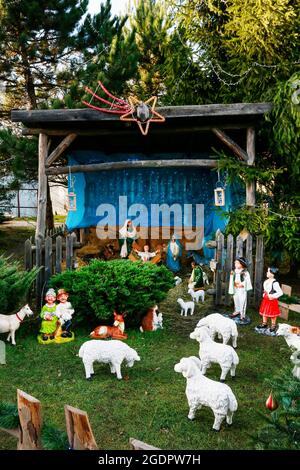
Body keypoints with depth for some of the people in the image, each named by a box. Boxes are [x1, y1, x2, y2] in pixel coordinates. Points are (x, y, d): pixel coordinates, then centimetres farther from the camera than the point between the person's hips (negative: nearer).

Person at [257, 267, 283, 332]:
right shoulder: (266, 281, 1)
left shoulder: (275, 283, -24)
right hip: (265, 299, 8)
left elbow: (280, 292, -23)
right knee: (264, 312, 17)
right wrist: (264, 294, 10)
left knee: (272, 313, 7)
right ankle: (264, 323, 33)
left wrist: (273, 296, -22)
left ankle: (273, 325, 24)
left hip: (272, 300, -8)